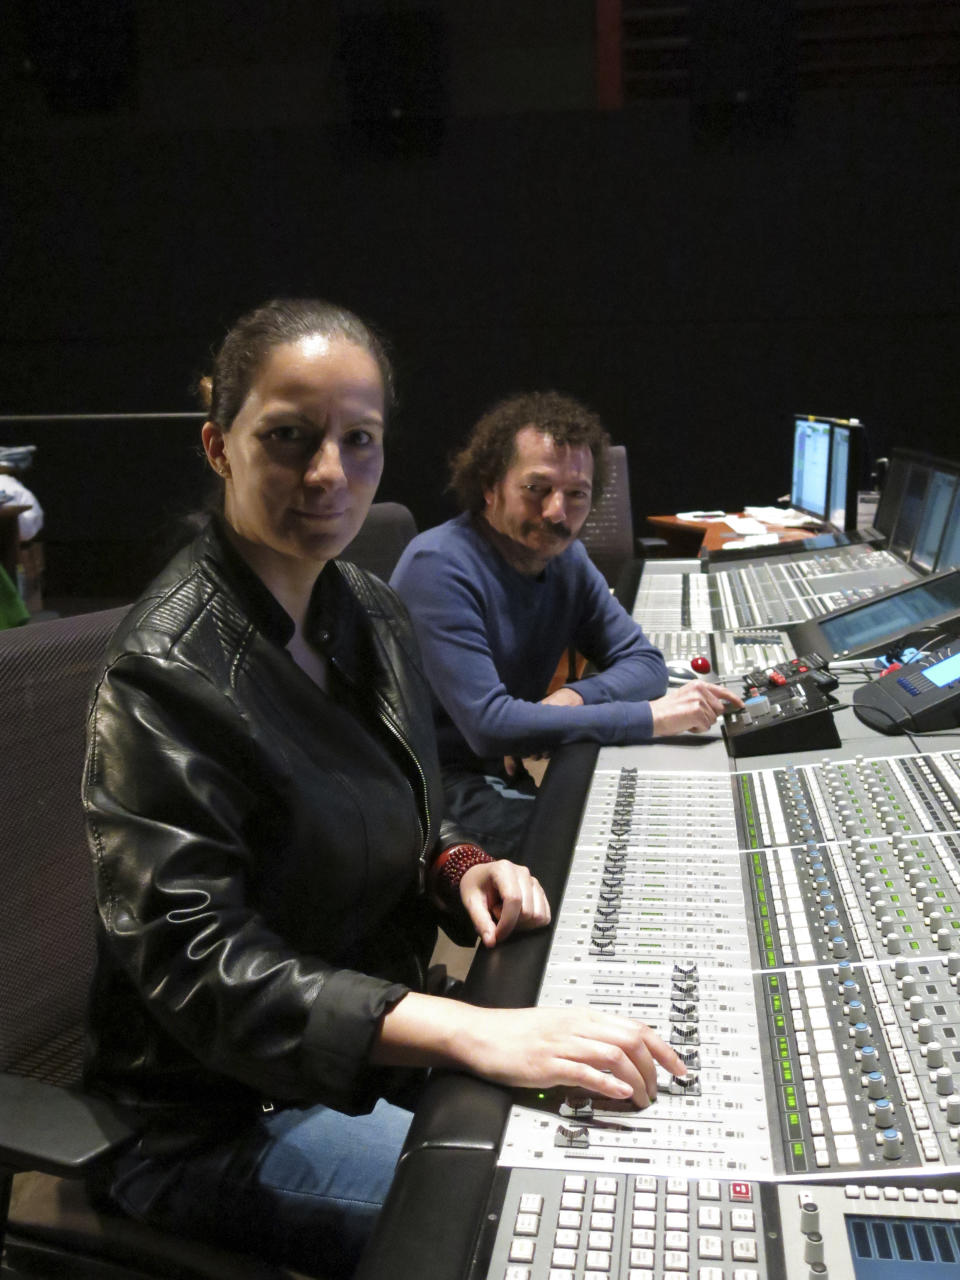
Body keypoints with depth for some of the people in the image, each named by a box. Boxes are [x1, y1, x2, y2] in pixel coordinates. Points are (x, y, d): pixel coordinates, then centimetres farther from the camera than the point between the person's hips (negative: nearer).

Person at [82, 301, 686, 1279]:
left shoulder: (367, 611, 2)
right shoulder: (166, 671, -24)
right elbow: (198, 966, -29)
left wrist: (455, 869, -8)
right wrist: (473, 1031, -38)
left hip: (369, 1041, 8)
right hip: (222, 1115, -7)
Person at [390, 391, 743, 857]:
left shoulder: (565, 557, 5)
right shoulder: (440, 567, -21)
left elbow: (644, 662, 4)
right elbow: (488, 723, -29)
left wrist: (573, 697, -19)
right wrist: (650, 717, -29)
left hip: (511, 770, 8)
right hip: (438, 783, -8)